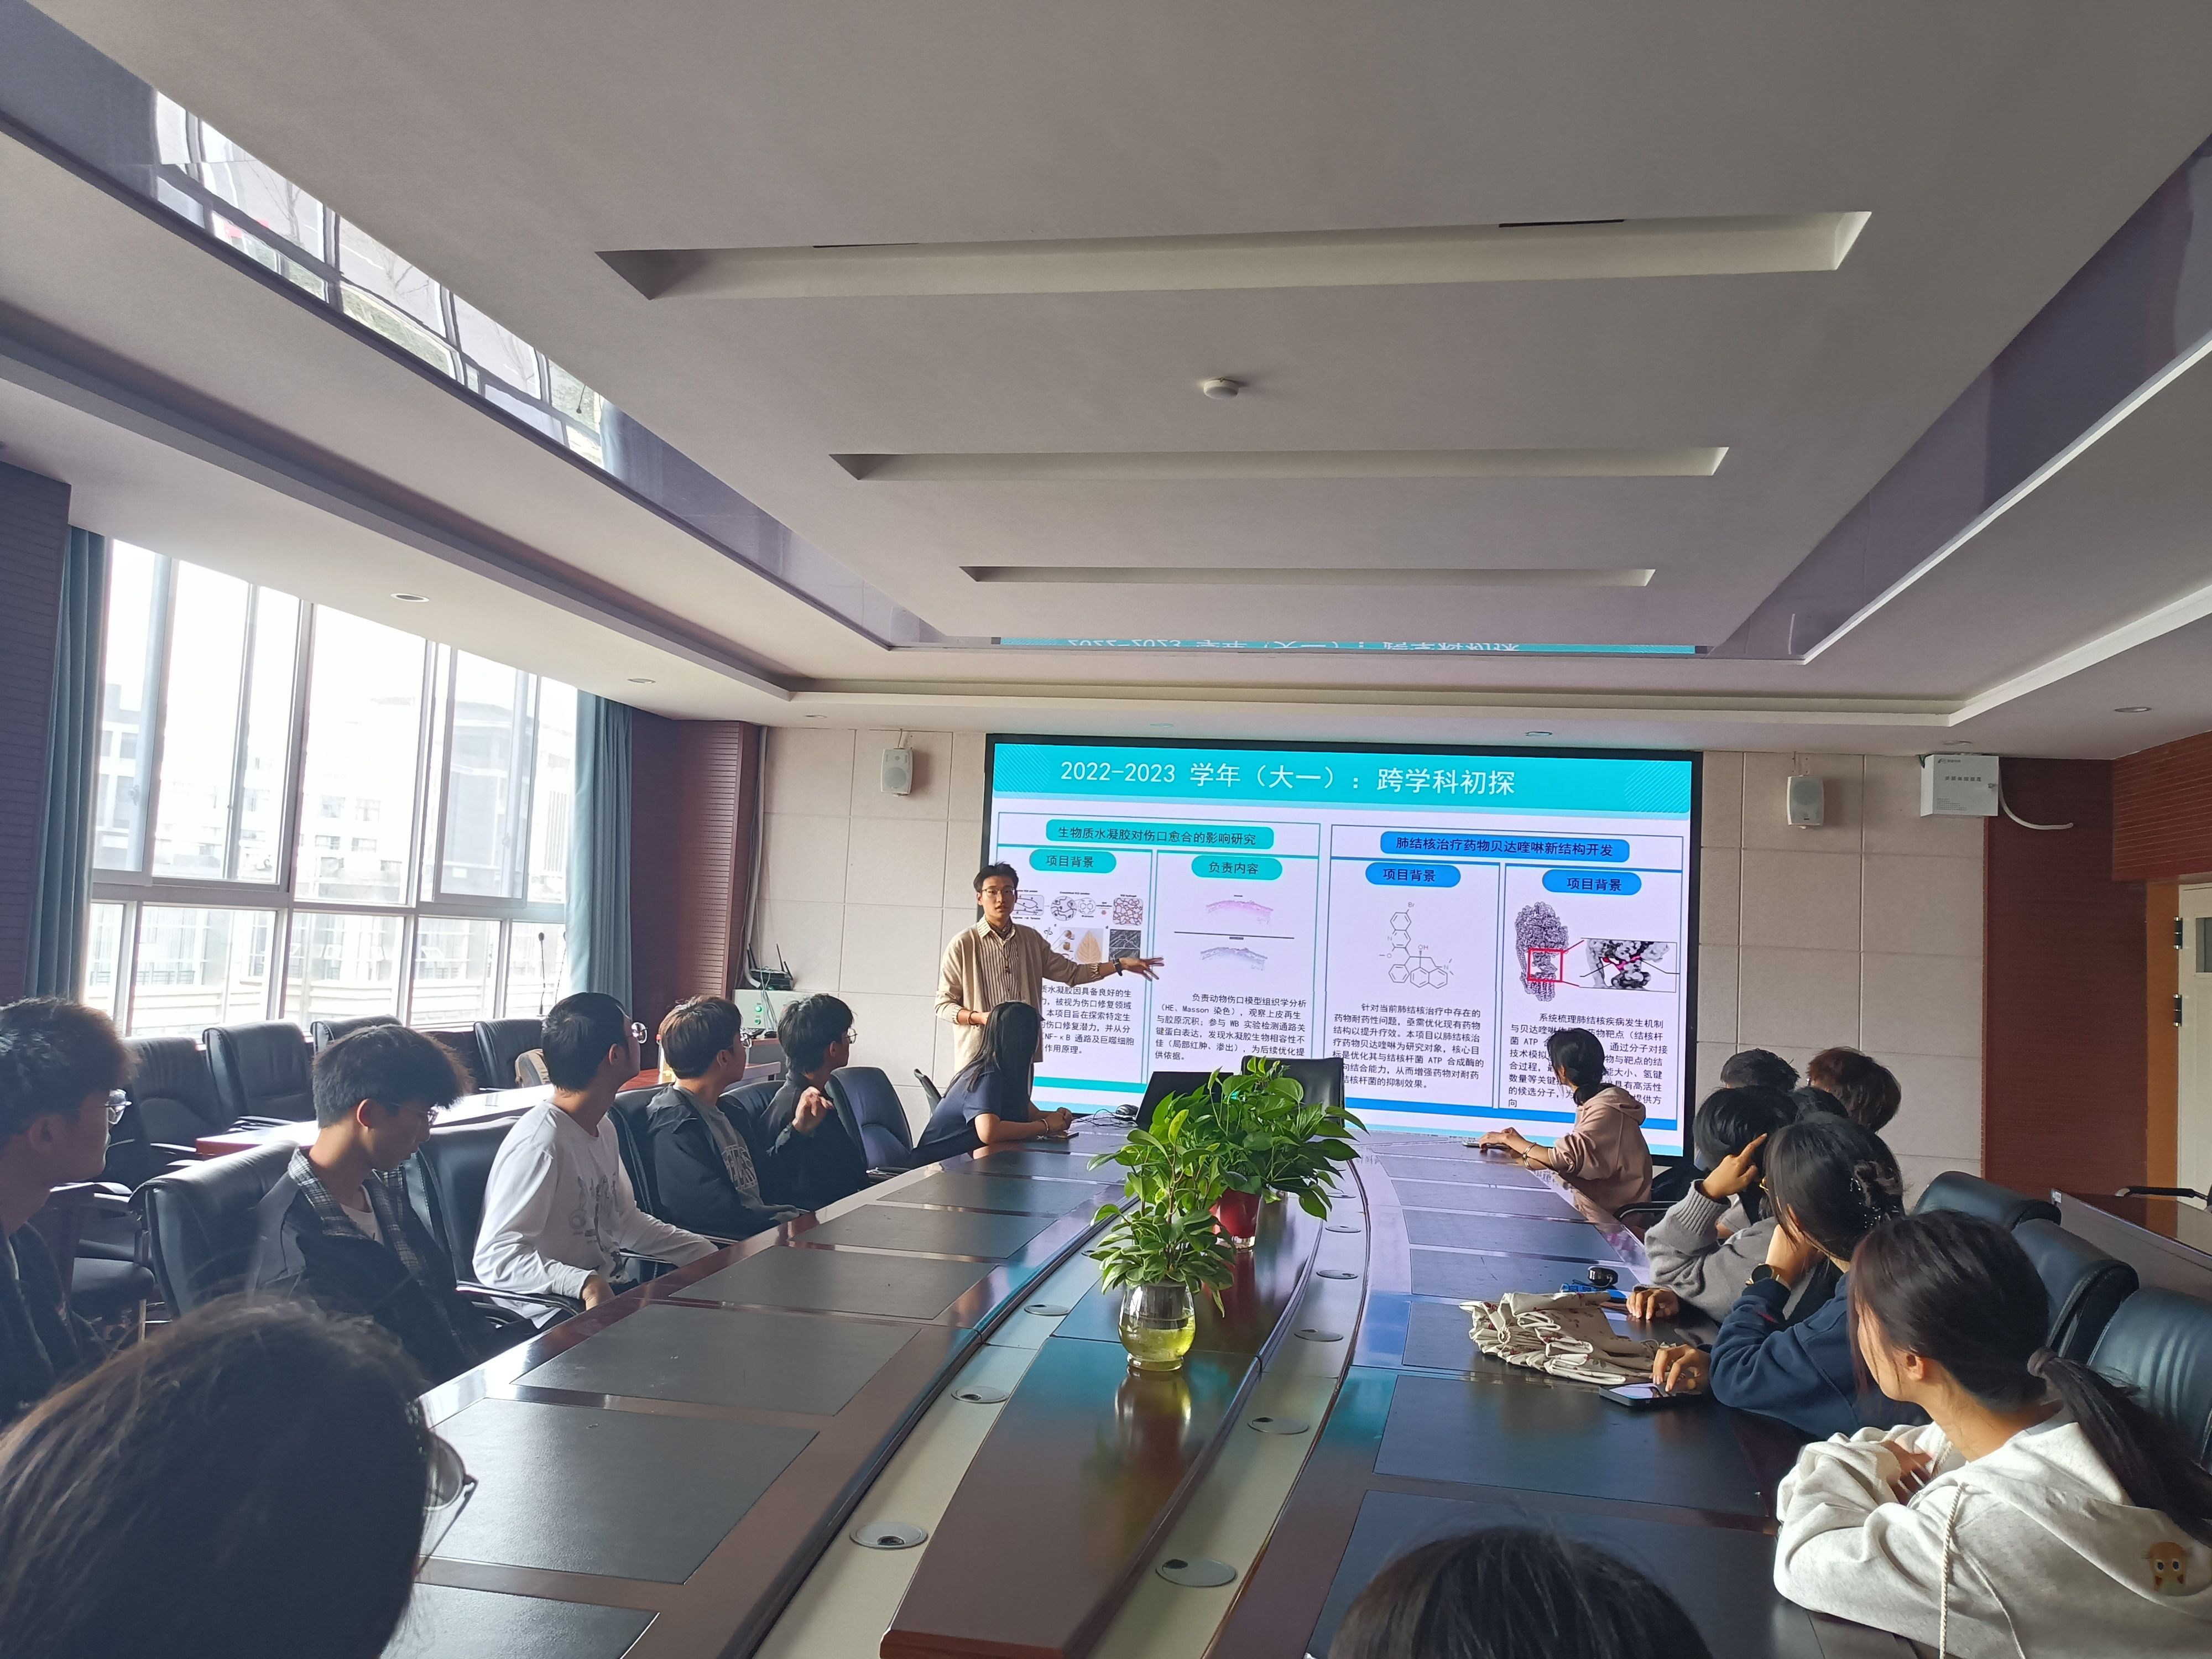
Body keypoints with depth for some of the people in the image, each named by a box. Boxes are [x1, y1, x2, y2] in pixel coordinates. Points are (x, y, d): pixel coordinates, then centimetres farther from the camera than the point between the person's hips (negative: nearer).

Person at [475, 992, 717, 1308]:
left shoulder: (602, 1128, 10)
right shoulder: (541, 1142, -20)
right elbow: (495, 1259, -24)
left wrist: (715, 1258, 12)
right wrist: (585, 1283, -37)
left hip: (606, 1292, 8)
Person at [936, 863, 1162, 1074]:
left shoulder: (1031, 940, 11)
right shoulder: (963, 944, -4)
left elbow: (1071, 972, 17)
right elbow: (944, 1005, -2)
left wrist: (1120, 964, 11)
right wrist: (979, 1017, -19)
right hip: (978, 1057, -4)